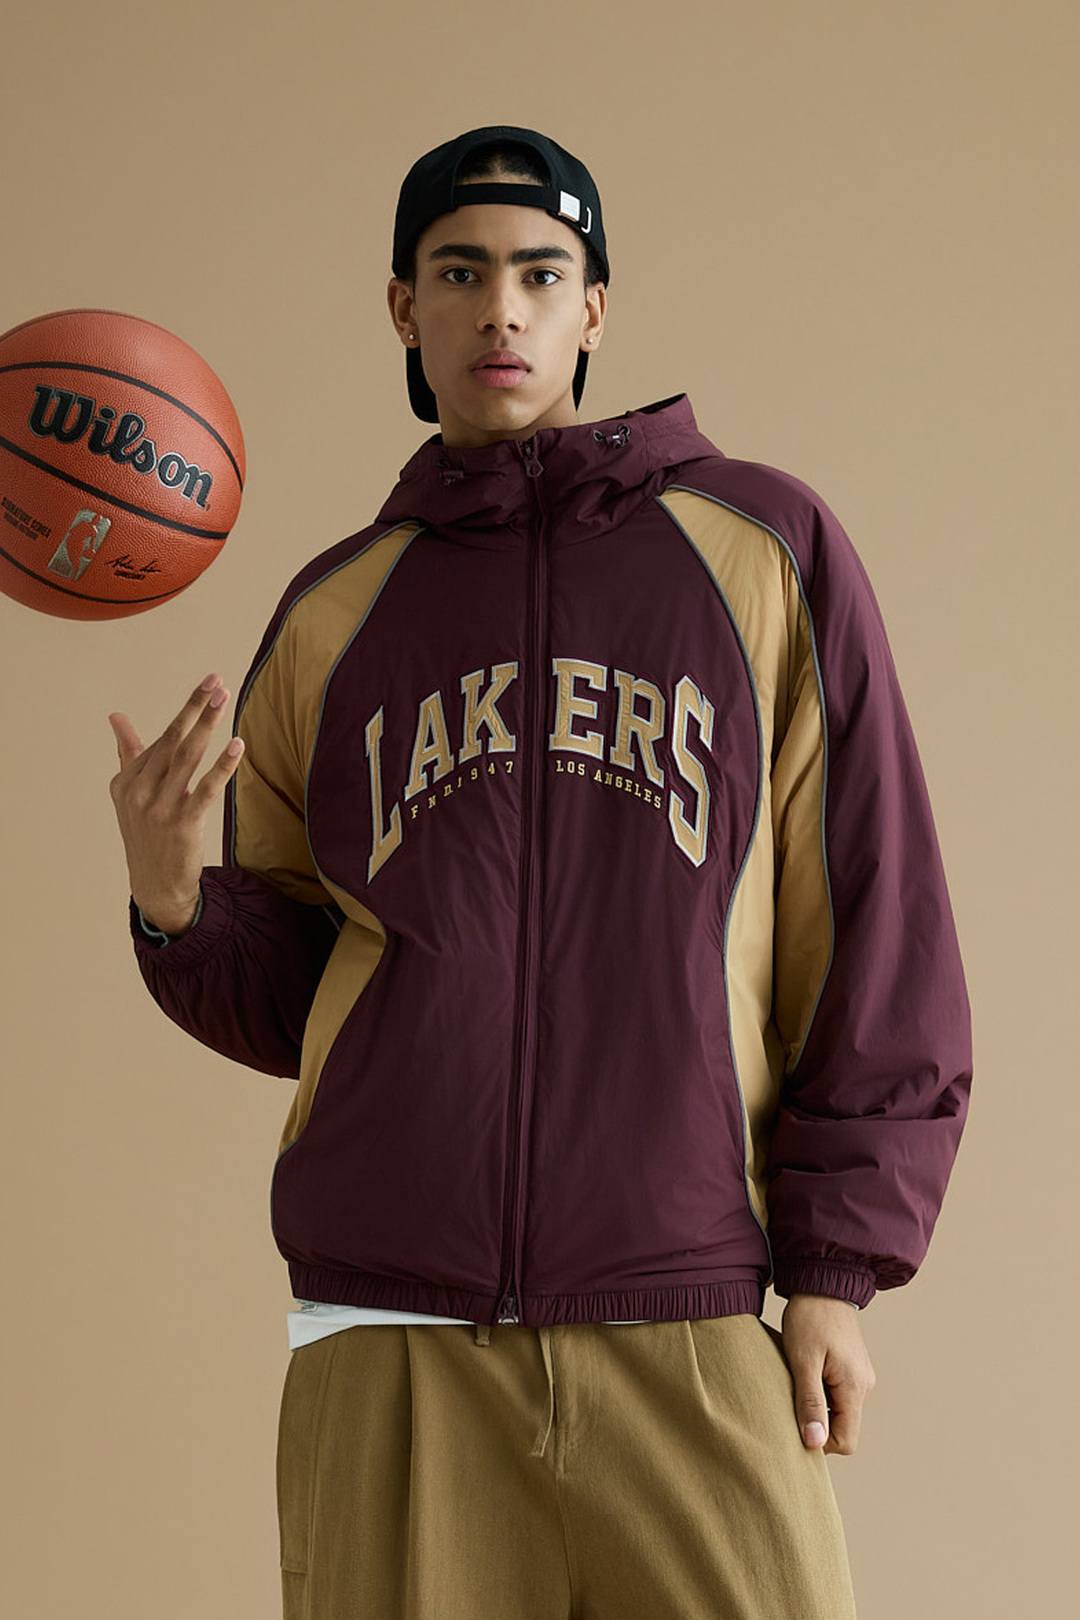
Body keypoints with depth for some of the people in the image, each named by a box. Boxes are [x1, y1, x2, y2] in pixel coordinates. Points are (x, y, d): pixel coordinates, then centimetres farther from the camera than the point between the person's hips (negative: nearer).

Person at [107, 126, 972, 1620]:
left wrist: (839, 1267, -1)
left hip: (687, 1332, -2)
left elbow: (874, 925, 5)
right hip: (390, 1331, 2)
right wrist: (176, 899, -5)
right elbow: (285, 1001, 17)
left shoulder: (766, 549, 8)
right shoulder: (332, 615, 14)